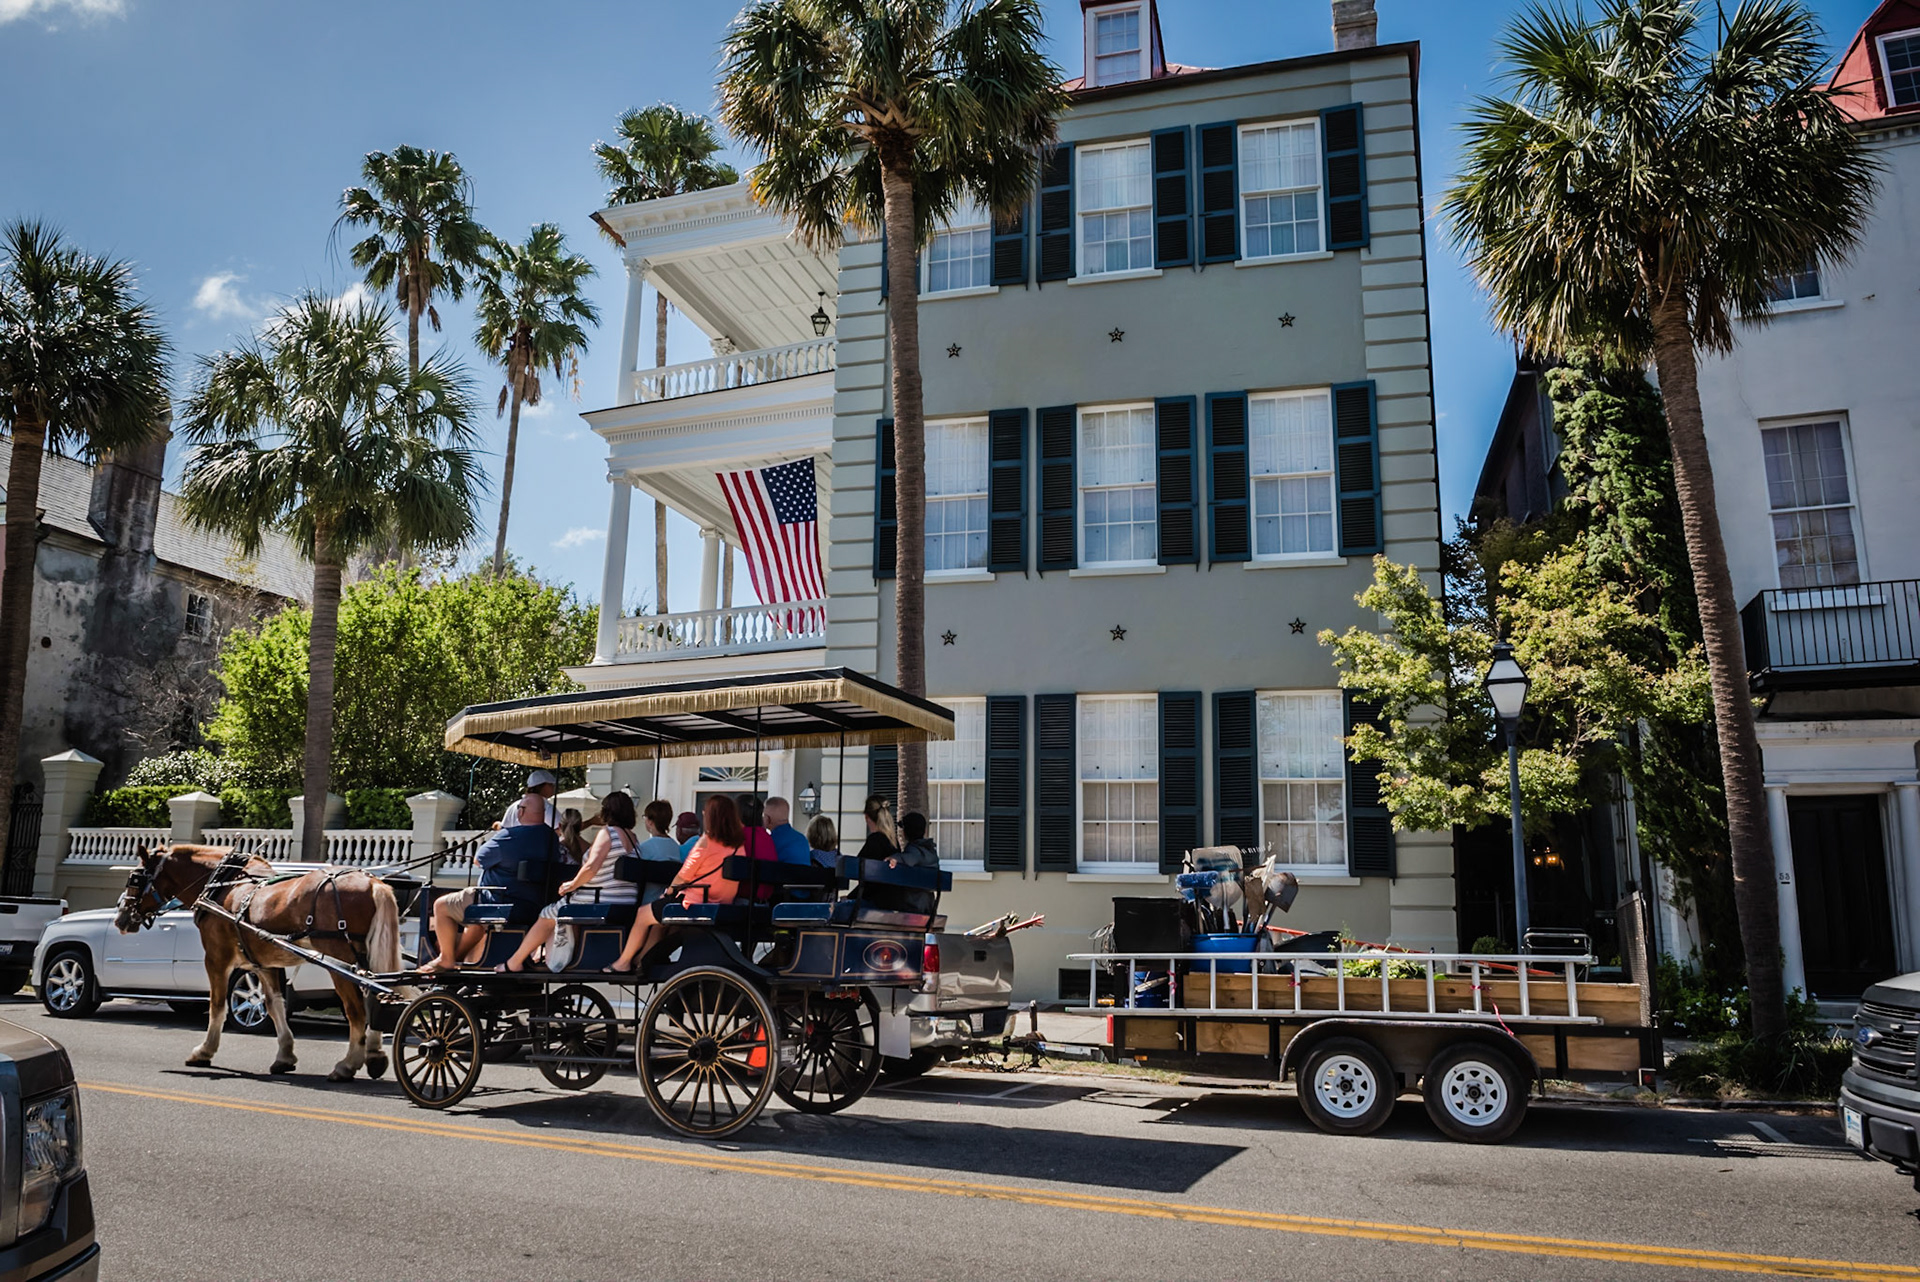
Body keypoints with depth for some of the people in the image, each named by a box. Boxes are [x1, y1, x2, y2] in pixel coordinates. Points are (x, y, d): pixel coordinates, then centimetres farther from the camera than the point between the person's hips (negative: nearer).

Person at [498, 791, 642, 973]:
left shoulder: (607, 832, -12)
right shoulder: (632, 837, 13)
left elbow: (591, 867, -22)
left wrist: (572, 884, -9)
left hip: (599, 903, -8)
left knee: (547, 917, 13)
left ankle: (514, 963, 21)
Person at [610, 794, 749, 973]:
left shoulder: (707, 841, -15)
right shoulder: (739, 845, 3)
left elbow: (684, 876, -9)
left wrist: (669, 891, 11)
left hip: (695, 904, -7)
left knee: (643, 914, 16)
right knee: (660, 911, 30)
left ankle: (623, 962, 29)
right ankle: (642, 959, 34)